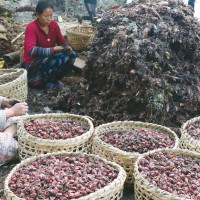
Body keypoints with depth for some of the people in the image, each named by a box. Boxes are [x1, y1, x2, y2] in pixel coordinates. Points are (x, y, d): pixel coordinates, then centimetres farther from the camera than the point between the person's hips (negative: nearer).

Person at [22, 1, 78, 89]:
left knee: (71, 55, -14)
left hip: (49, 58, 7)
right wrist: (54, 49, -39)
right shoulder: (31, 28, -19)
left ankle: (54, 79, 1)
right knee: (58, 59, -32)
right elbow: (31, 50, -33)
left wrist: (67, 48, -17)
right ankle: (46, 81, -5)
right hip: (33, 64, -7)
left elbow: (62, 42, 8)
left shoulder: (54, 25, -1)